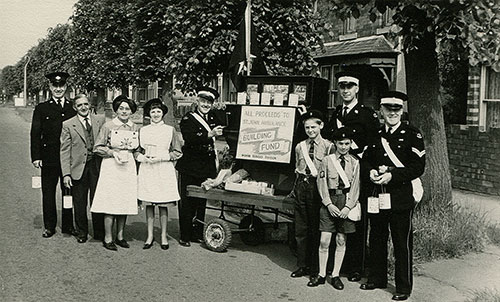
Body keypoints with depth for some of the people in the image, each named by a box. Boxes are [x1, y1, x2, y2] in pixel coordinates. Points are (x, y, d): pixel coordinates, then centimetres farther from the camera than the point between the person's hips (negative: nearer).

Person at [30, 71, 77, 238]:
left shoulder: (74, 108, 8)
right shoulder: (42, 108, 4)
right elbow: (35, 134, 1)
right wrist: (36, 157, -7)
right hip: (49, 158, -1)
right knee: (48, 193, 6)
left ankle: (68, 225, 19)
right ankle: (49, 226, 17)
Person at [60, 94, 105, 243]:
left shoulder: (100, 121, 6)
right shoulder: (68, 125, 1)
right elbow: (65, 151, -1)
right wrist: (66, 173, -7)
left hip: (97, 166, 1)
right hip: (78, 168, -1)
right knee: (79, 203, 8)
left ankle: (100, 233, 17)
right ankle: (81, 232, 24)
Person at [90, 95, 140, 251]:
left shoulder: (135, 128, 9)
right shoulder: (108, 126, -2)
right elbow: (97, 148, -1)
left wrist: (133, 155, 2)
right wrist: (113, 152, -12)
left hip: (128, 167, 4)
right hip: (111, 167, -4)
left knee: (125, 202, 6)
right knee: (110, 202, -5)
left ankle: (120, 236, 18)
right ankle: (108, 238, 4)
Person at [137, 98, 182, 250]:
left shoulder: (170, 130, 4)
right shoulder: (142, 131, 9)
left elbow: (177, 152, 3)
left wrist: (162, 157, -9)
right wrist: (143, 158, -7)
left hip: (164, 170, -2)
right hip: (146, 170, 2)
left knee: (163, 205, 1)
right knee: (148, 204, 3)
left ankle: (164, 236, 12)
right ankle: (150, 236, 13)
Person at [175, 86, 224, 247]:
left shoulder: (213, 119, 15)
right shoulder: (188, 118, -4)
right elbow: (189, 138, -21)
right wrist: (210, 134, -32)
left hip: (207, 167, 5)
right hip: (190, 167, -5)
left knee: (202, 202, 11)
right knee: (187, 202, -1)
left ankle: (198, 234, 20)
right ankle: (185, 236, 7)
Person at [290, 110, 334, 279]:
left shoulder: (328, 146, -2)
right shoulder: (299, 147, 14)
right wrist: (297, 187, 12)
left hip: (318, 187, -4)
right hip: (301, 186, 5)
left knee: (316, 229, 1)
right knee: (300, 228, 6)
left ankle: (315, 268, 11)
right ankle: (302, 265, 16)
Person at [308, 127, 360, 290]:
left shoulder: (354, 162, 4)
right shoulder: (327, 160, 2)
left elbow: (355, 186, 1)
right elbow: (322, 184, 0)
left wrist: (348, 206, -9)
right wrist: (329, 204, -10)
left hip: (347, 202, 1)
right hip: (329, 201, -1)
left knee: (341, 240, 6)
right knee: (324, 240, -2)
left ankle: (335, 275, 15)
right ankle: (321, 275, 10)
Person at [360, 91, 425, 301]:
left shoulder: (412, 135, -3)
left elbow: (418, 167, -9)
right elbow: (366, 159, 18)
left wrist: (392, 175, -18)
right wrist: (371, 171, -4)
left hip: (400, 196, -5)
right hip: (377, 196, 5)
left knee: (402, 243, 1)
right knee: (376, 240, 15)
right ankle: (377, 278, 30)